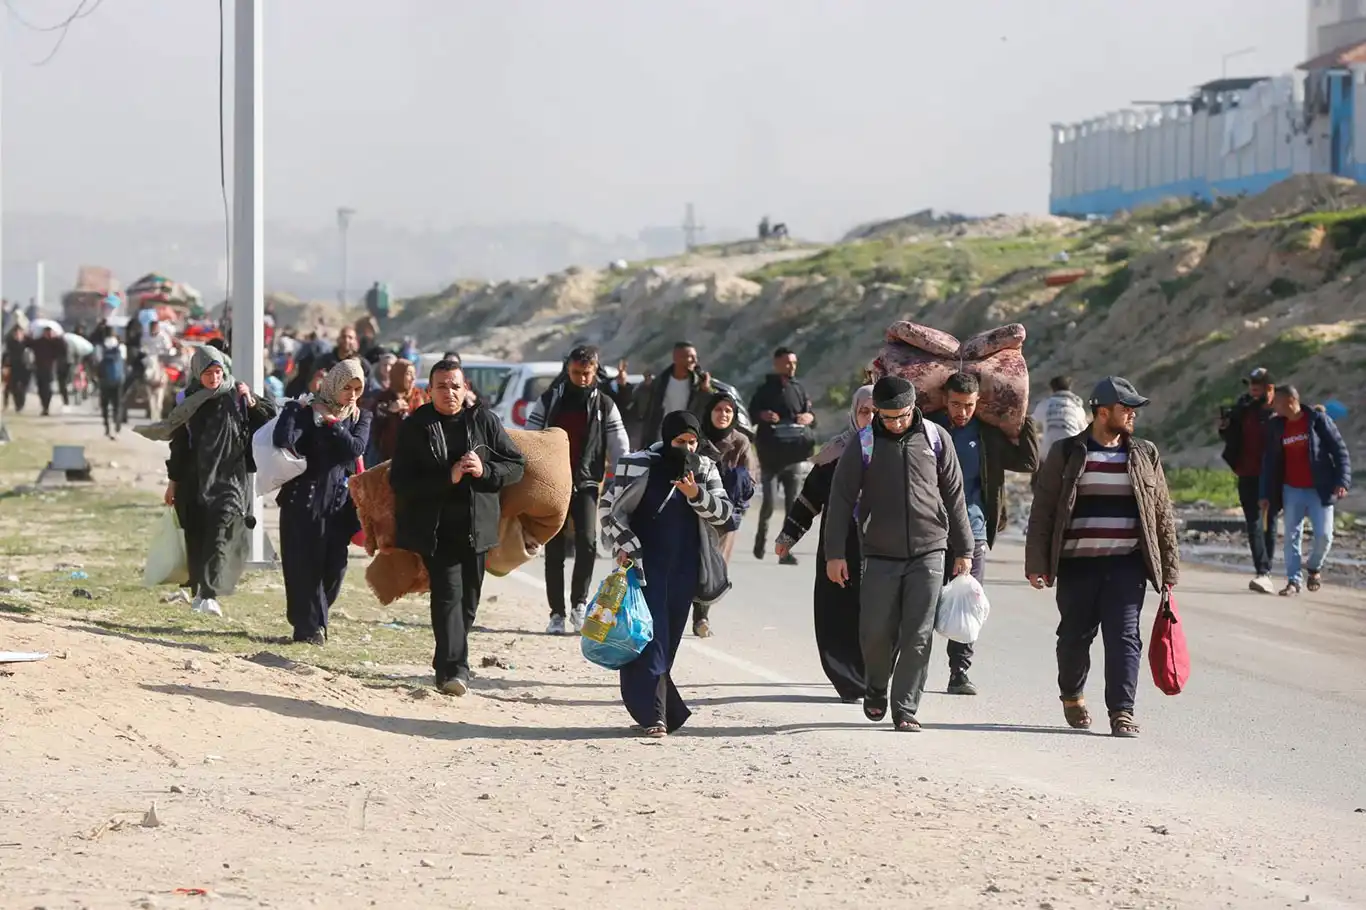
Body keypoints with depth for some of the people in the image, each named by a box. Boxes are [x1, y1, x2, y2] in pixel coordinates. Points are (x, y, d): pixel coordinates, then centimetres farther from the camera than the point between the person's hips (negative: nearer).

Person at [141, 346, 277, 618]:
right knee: (197, 537, 6)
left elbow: (271, 418, 2)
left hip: (229, 476, -3)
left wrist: (252, 402, -15)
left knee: (221, 533, -17)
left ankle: (210, 594, -25)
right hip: (195, 480, 3)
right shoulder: (188, 402, 7)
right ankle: (199, 590, 20)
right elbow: (179, 443, 12)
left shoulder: (236, 397, 2)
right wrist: (173, 480, 12)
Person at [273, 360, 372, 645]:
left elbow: (355, 448, -10)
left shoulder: (360, 418, 9)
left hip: (340, 502, 4)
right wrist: (293, 410, -16)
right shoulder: (308, 412, -4)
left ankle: (310, 620, 20)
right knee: (306, 565, -4)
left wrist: (331, 423, -14)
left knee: (334, 567, 4)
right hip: (305, 501, -4)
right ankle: (310, 626, 2)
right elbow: (283, 440, -21)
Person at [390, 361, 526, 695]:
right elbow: (400, 481, -10)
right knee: (449, 592, -16)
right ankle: (454, 668, -22)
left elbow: (516, 465, 6)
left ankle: (447, 663, 27)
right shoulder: (415, 427, -2)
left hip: (475, 526, 3)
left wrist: (485, 470, -15)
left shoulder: (484, 421, 4)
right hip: (434, 527, -3)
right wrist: (447, 478, -20)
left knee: (468, 597, 10)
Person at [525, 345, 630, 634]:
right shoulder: (549, 400, 5)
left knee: (587, 542, -19)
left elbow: (619, 448, 7)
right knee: (555, 550, 2)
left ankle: (579, 604, -6)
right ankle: (557, 613, 8)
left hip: (587, 483, 0)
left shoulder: (605, 405, 7)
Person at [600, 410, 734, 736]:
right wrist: (625, 545, -11)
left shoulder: (705, 469, 7)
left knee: (670, 639, 8)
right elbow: (608, 507, -3)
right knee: (650, 637, -11)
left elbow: (723, 512, 2)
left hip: (684, 569, 4)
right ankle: (652, 714, -14)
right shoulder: (639, 466, -5)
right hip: (646, 565, -4)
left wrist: (697, 495, -16)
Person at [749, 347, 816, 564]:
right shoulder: (766, 389, 1)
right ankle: (762, 534, 19)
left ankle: (786, 550, 4)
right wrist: (762, 415, -16)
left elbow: (811, 414, 13)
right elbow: (752, 411, 5)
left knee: (792, 504, 0)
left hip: (794, 455, 3)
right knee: (769, 501, -10)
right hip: (771, 455, -3)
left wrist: (809, 417, -10)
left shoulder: (799, 389, 10)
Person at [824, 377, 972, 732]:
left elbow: (954, 496, 9)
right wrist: (835, 553, -4)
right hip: (881, 555, 0)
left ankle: (905, 709, 3)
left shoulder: (935, 438, 3)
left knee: (918, 636, -4)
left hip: (928, 553, 0)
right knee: (876, 632, 0)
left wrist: (963, 550, 9)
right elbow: (841, 499, 2)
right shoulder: (864, 445, 0)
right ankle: (876, 689, 27)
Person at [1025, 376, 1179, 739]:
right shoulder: (1066, 454, 4)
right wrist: (1037, 565, -3)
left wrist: (1168, 569, 9)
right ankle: (1072, 695, 32)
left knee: (1124, 637, -8)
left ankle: (1122, 712, -7)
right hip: (1076, 564, -1)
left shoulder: (1145, 456, 10)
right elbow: (1042, 513, 3)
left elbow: (1162, 515, 13)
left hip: (1126, 564, 1)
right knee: (1075, 636, 8)